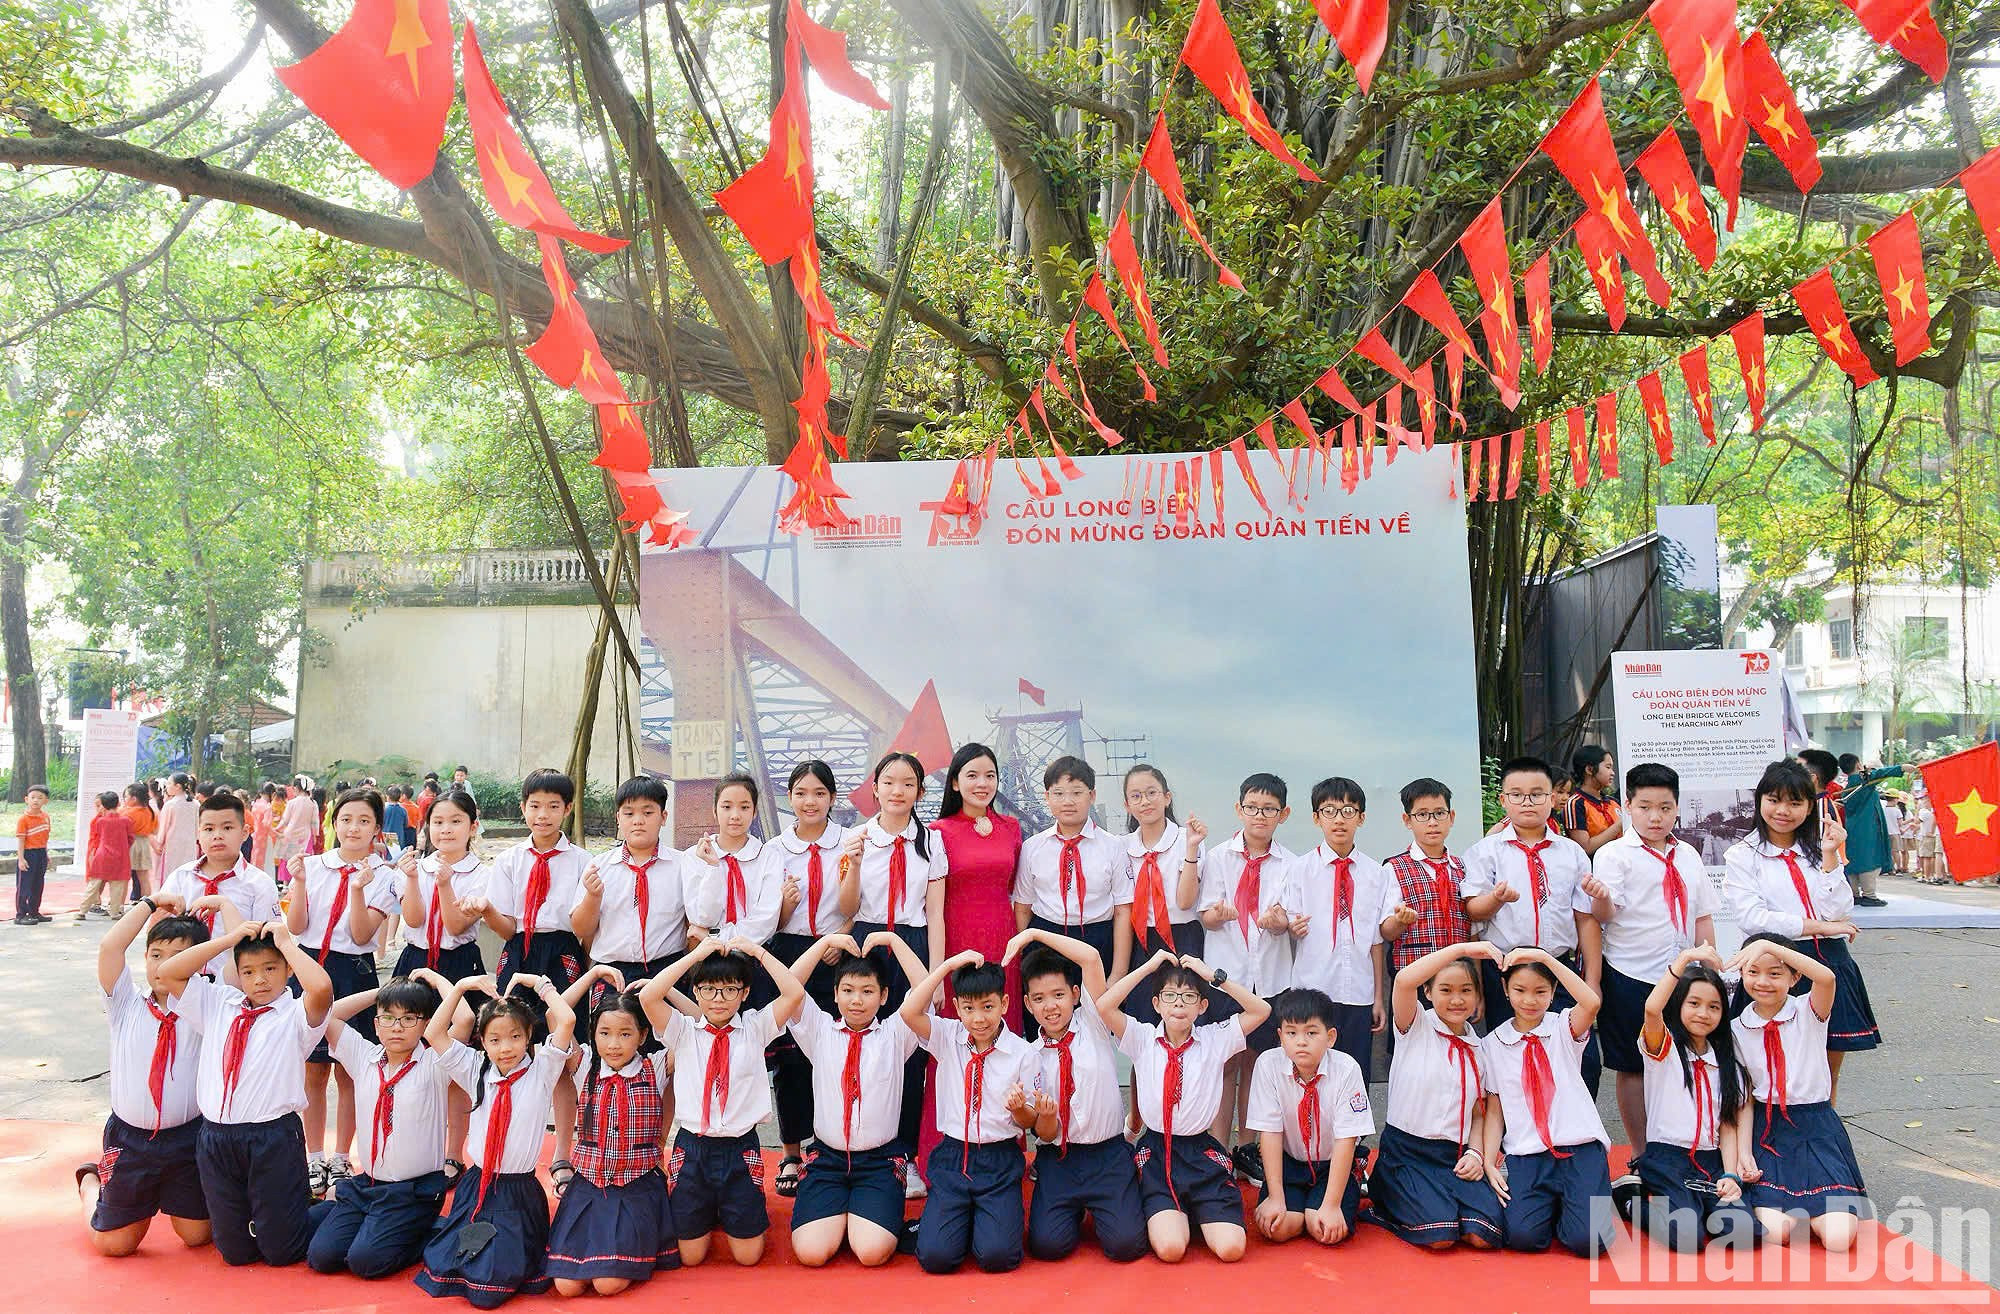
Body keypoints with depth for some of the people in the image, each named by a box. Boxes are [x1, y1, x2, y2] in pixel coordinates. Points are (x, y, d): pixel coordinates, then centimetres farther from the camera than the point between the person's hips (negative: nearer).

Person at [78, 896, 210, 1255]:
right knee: (114, 1243, 12)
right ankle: (91, 1183, 41)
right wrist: (150, 903, -8)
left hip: (187, 1139, 0)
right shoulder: (127, 1006, -1)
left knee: (196, 1235, 9)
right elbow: (109, 947, -14)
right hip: (129, 1140, 0)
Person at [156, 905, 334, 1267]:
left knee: (282, 1252, 4)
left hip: (274, 1140, -4)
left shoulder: (296, 1014, -6)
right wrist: (230, 938, -2)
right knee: (235, 1252, 11)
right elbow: (168, 973, 6)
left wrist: (286, 941, -16)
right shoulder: (217, 1004, 12)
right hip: (216, 1139, 5)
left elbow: (321, 987, -29)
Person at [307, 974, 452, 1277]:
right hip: (365, 1182, 5)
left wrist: (436, 980, -13)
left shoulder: (432, 1065, -10)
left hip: (415, 1191, -5)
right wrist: (379, 993, 3)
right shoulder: (364, 1058, 5)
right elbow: (327, 1015, 5)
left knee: (365, 1260, -20)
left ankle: (426, 1236, 6)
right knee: (321, 1256, -7)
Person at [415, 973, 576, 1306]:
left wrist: (538, 982, -12)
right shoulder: (476, 1071, 4)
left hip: (520, 1194, -4)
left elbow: (567, 1020, -21)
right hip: (475, 1188, 4)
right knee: (443, 1274, 4)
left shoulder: (541, 1070, -6)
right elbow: (433, 1034, -1)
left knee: (487, 1291, -9)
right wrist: (461, 986, -5)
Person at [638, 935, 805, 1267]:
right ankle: (705, 1214, 38)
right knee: (690, 1255, 8)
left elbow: (794, 993, -14)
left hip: (740, 1148, 0)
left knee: (747, 1255, 5)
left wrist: (757, 951, -11)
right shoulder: (682, 1030, 1)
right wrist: (696, 954, -17)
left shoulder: (755, 1027, 1)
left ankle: (744, 1213, 36)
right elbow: (648, 996, -17)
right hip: (692, 1148, 0)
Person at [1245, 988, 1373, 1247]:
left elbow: (1346, 1140, -19)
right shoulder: (1268, 1065, -16)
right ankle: (1297, 1203, 13)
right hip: (1288, 1162, 1)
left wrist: (1331, 1205, -22)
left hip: (1334, 1164, -1)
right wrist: (1276, 1197, -18)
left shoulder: (1346, 1070, -20)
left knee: (1327, 1231, -23)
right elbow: (1270, 1131, -14)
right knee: (1278, 1228, -21)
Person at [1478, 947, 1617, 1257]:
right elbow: (1494, 1110, 7)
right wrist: (1489, 1162, -6)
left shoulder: (1564, 1028, 3)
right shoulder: (1492, 1045, 6)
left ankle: (1566, 1204, 12)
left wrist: (1544, 957, -22)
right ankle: (1546, 1204, 11)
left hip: (1580, 1148, -1)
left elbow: (1591, 1003, -21)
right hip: (1526, 1154, 1)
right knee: (1523, 1236, -22)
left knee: (1588, 1240, -21)